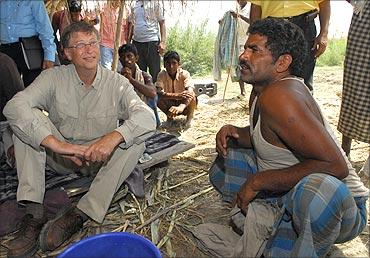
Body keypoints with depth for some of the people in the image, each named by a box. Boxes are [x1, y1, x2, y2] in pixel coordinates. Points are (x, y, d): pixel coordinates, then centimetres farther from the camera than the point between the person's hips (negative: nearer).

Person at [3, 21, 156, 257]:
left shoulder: (116, 83, -8)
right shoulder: (54, 78, -7)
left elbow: (148, 118, -22)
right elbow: (14, 107, -23)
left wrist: (114, 136, -42)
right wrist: (56, 144, -37)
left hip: (99, 159, 0)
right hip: (59, 157, 1)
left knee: (135, 142, -26)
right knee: (28, 118, -19)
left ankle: (78, 215, -26)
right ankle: (34, 213, -25)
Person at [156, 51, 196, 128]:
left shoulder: (184, 74, -22)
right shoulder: (162, 75, -17)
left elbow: (190, 92, -40)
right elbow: (159, 92, -32)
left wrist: (181, 107, -59)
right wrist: (177, 95, -50)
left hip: (185, 104, -2)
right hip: (170, 104, 2)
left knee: (191, 95, -33)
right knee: (158, 98, -26)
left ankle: (189, 117, -4)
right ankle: (169, 117, 4)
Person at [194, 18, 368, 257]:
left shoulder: (278, 96, -27)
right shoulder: (261, 89, 1)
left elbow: (335, 165, -30)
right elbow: (261, 136, 15)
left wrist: (257, 181, -25)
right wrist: (234, 133, -7)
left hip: (338, 202, -8)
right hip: (290, 192, 9)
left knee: (317, 188, -42)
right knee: (221, 164, 9)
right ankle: (267, 216, -3)